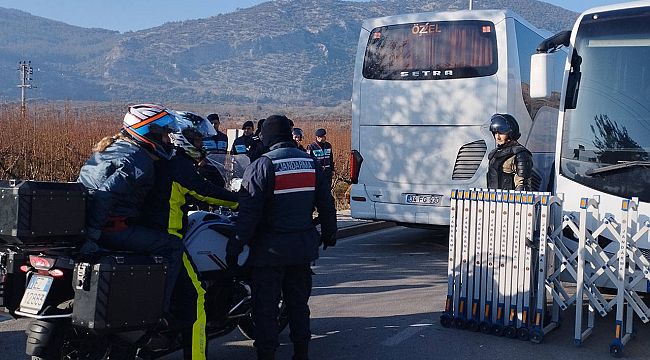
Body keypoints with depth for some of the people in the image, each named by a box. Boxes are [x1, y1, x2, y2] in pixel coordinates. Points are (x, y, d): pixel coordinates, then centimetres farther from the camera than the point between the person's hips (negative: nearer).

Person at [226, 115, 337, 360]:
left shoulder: (261, 166, -12)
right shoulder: (311, 163, 4)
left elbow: (249, 212, -17)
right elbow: (326, 204, 10)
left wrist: (235, 247, -12)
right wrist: (329, 234, 24)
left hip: (269, 250, -5)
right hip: (303, 247, 6)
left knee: (265, 306, 4)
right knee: (298, 302, 17)